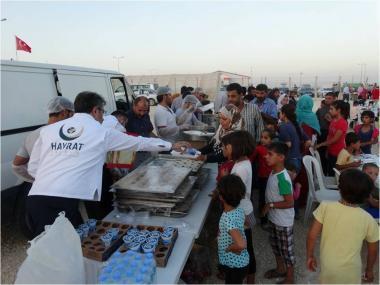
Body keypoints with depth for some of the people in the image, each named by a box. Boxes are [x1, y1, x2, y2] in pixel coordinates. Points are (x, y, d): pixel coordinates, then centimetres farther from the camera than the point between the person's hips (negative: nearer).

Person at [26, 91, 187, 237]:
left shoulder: (48, 130, 17)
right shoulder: (102, 132, 8)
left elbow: (32, 168, 17)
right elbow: (139, 142, 18)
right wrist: (171, 145, 30)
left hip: (36, 199, 5)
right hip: (69, 200, -5)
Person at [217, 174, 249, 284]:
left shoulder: (228, 219, -33)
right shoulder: (238, 210, -8)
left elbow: (241, 244, -44)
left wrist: (228, 248, -23)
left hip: (234, 264, -8)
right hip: (240, 261, 8)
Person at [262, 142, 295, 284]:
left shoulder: (283, 178, -29)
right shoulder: (273, 172, -2)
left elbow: (290, 203, -27)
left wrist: (270, 205, -22)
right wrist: (268, 207, 9)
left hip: (283, 221, -9)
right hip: (273, 218, 9)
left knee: (286, 249, 12)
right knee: (275, 245, 26)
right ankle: (280, 269, 48)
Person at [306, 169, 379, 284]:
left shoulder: (325, 207, -19)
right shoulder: (368, 220, -17)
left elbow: (312, 235, -14)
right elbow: (373, 250, -2)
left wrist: (310, 256, 2)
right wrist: (369, 269, 16)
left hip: (328, 267, 0)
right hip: (350, 271, 0)